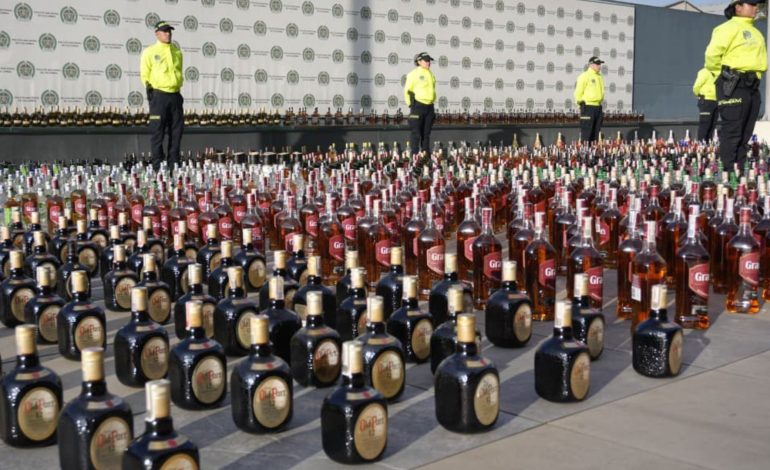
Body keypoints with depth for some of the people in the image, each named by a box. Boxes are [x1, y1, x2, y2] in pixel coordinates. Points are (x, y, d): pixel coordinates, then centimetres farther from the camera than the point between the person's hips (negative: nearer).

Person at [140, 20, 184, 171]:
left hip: (175, 95, 5)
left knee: (177, 130, 6)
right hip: (159, 95, -5)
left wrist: (180, 83, 13)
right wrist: (149, 87, -10)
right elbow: (144, 74, 1)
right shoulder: (150, 52, 2)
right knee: (157, 131, -5)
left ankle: (174, 163, 13)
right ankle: (157, 165, -1)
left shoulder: (177, 52, 18)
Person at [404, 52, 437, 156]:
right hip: (418, 106, -6)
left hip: (429, 107, 6)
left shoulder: (431, 75, 16)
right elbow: (407, 90, -4)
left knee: (426, 134, 10)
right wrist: (411, 104, -6)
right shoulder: (414, 74, -4)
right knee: (416, 133, -6)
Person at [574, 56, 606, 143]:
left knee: (596, 132, 9)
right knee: (586, 131, -9)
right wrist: (581, 102, -4)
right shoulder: (585, 76, -8)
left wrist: (600, 101, 17)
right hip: (588, 106, -8)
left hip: (598, 107, 8)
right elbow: (578, 92, -10)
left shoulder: (600, 77, 16)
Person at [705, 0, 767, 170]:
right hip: (734, 86, -9)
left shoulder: (756, 33, 21)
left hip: (752, 86, 9)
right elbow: (712, 54, -17)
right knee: (732, 132, -11)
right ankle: (727, 172, -10)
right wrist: (723, 76, -8)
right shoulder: (729, 28, -7)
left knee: (745, 134, 8)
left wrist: (755, 75, 17)